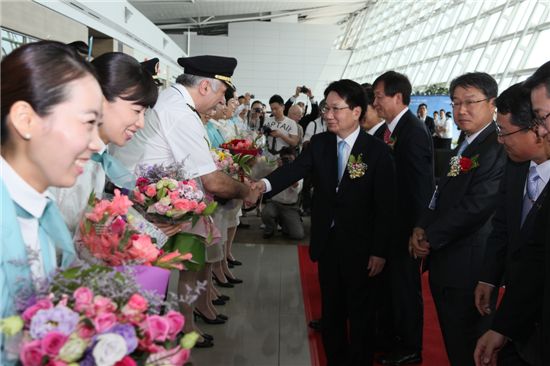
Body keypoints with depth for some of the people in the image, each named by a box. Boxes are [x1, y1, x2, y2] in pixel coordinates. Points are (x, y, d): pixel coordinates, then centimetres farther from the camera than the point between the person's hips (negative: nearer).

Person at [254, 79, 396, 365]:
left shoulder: (377, 150, -11)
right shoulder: (319, 143, -1)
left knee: (359, 309, 12)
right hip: (326, 240, 4)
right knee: (330, 308, 16)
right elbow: (295, 169, -17)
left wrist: (379, 250, -11)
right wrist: (265, 184, -37)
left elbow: (385, 204, -10)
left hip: (359, 244, -3)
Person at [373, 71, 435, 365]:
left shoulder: (413, 132, -20)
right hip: (394, 219, 8)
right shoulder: (396, 128, 6)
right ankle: (397, 329, 40)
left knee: (405, 282, 5)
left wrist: (416, 230, -20)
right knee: (396, 278, 21)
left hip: (406, 222, -8)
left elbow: (421, 186, -22)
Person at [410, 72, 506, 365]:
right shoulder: (465, 146, 13)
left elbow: (475, 206, -25)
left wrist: (430, 238, -16)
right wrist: (421, 227, -3)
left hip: (468, 265, -9)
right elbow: (442, 193, 13)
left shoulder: (498, 148, -19)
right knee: (452, 341, 23)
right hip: (446, 260, 9)